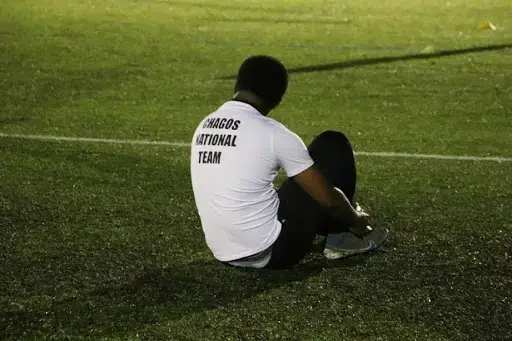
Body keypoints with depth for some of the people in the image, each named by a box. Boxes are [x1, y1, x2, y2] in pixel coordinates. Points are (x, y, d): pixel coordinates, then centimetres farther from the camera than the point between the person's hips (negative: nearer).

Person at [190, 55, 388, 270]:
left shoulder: (203, 127, 6)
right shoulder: (273, 133, -13)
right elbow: (328, 198, -8)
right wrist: (357, 221, 14)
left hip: (226, 256, 7)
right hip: (272, 253, -7)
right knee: (334, 144, 7)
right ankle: (340, 237, 19)